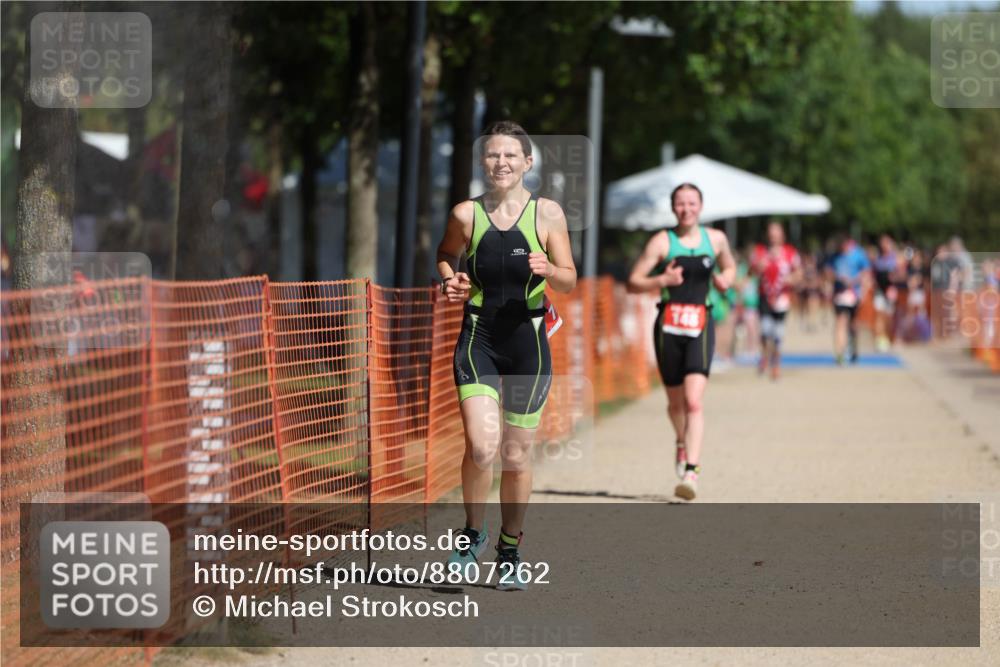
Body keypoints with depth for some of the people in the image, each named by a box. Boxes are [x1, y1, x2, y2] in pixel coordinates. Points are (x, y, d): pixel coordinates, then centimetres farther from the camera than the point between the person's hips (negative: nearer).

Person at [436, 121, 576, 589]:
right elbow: (444, 257, 18)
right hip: (478, 339, -1)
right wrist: (450, 282, -3)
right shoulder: (466, 214, 0)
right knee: (482, 445, -18)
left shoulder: (548, 214, 0)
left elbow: (569, 281, 1)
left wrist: (547, 270, -21)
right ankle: (473, 533, 7)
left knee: (517, 454, 8)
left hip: (527, 339, 1)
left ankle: (509, 551, 25)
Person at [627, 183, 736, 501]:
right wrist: (662, 280, -20)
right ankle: (682, 443, 46)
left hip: (700, 326, 0)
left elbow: (730, 266, 27)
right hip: (668, 326, 0)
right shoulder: (662, 242, -1)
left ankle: (691, 471, -23)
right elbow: (633, 282, -3)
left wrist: (726, 280, 4)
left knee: (693, 400, -17)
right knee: (675, 402, 13)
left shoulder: (716, 239, 8)